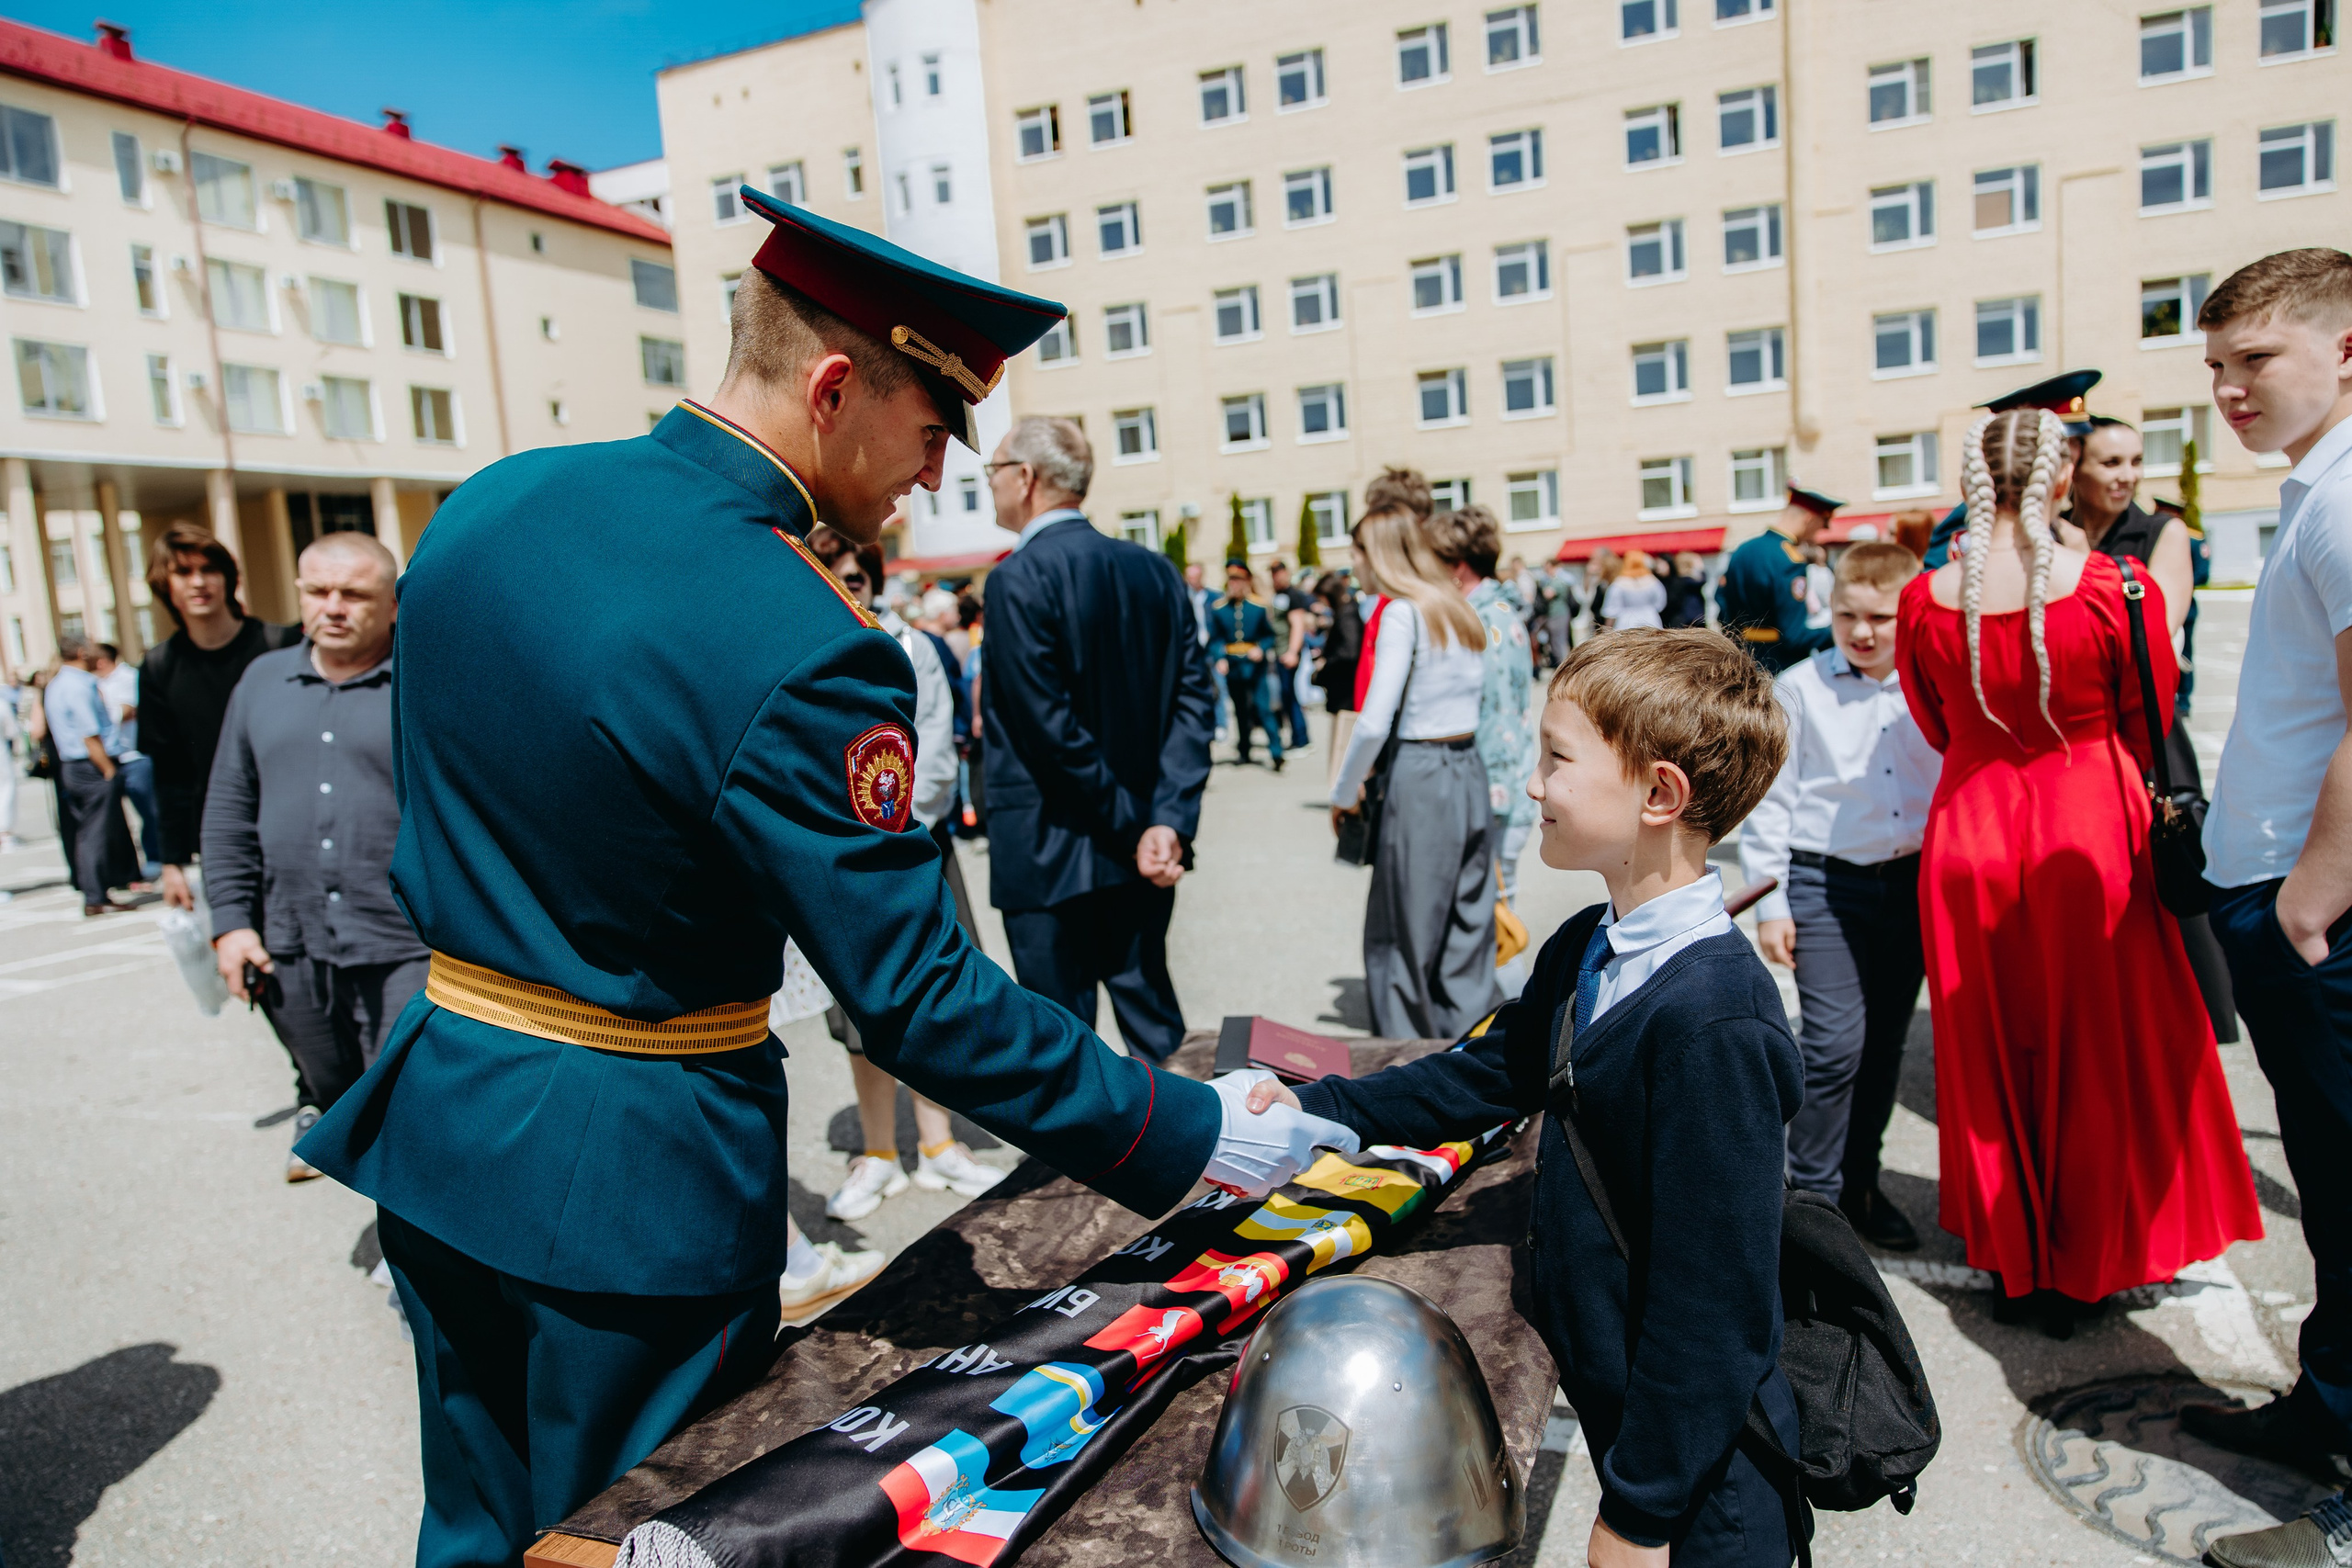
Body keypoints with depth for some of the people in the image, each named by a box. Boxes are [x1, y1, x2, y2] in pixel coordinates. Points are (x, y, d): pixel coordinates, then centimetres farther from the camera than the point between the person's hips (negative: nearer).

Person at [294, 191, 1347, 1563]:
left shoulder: (488, 502, -1)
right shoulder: (803, 655, -27)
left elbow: (443, 829, 10)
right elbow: (922, 1002, -24)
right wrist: (1194, 1136, -15)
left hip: (440, 1128, 8)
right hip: (633, 1181, -7)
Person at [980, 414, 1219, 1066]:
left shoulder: (1018, 578, -14)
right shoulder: (1156, 570, 5)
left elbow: (1050, 727, -19)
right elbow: (1192, 699, -1)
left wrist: (1132, 824, -10)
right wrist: (1168, 819, -8)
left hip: (1048, 854, -6)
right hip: (1145, 849, 6)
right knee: (1151, 1009, 19)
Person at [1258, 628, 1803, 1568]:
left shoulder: (1712, 1018, -30)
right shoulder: (1584, 953, 0)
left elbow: (1713, 1301, -26)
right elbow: (1491, 1073, 14)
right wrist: (1321, 1109, 8)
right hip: (1611, 1394, 8)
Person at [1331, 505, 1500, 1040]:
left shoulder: (1402, 613, -11)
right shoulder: (1461, 608, 12)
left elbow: (1375, 722, -17)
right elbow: (1478, 692, 15)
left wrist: (1344, 793, -3)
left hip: (1421, 778, -8)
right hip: (1472, 773, 8)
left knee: (1404, 935, 3)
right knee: (1468, 926, 13)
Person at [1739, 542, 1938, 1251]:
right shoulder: (1799, 689, -5)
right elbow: (1769, 800, -4)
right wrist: (1770, 902, -7)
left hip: (1912, 881, 4)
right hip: (1825, 882, -4)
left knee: (1885, 1042, 12)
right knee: (1834, 1043, -9)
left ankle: (1860, 1183, 27)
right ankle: (1814, 1193, 7)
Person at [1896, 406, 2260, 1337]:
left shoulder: (1925, 603, -8)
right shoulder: (2116, 590, -14)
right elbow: (2149, 734, 2)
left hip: (1970, 832, 2)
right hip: (2091, 832, -2)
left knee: (1990, 1051, 16)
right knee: (2098, 1051, 15)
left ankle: (2011, 1266, 30)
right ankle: (2085, 1265, 30)